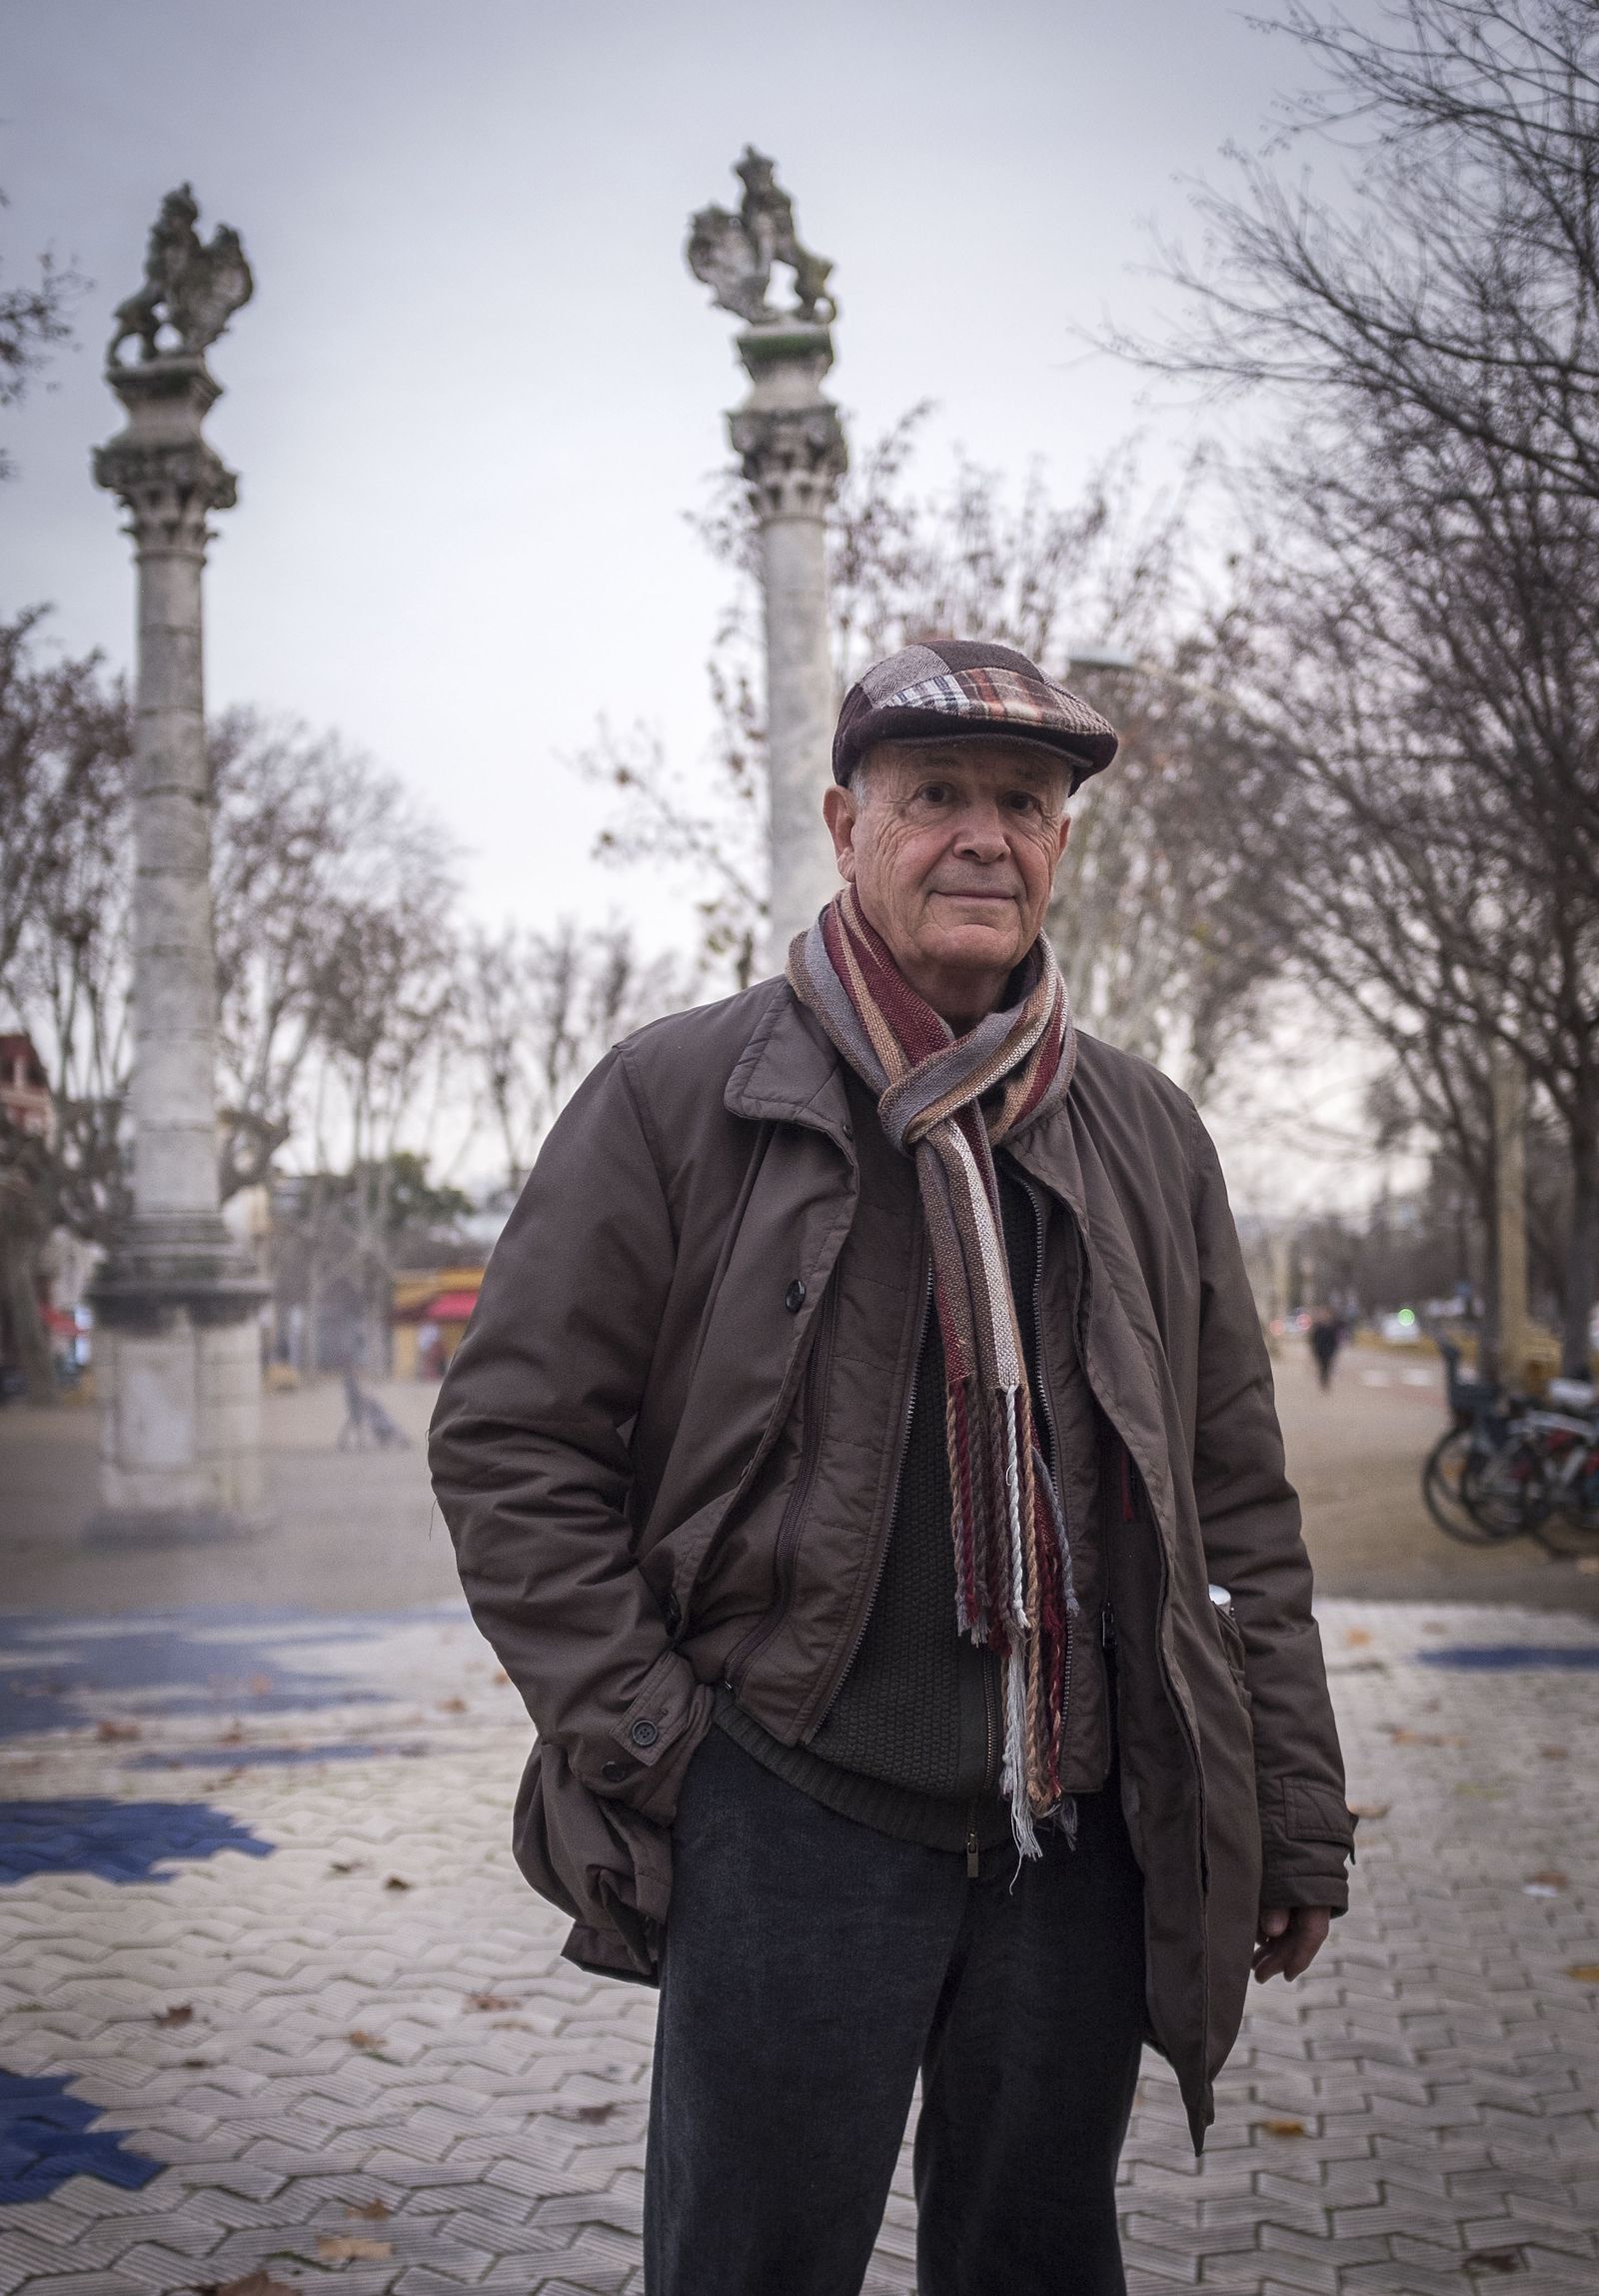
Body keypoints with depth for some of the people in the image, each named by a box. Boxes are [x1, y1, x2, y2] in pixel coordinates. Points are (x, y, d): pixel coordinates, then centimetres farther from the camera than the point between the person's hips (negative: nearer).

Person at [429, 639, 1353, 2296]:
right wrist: (644, 1737, -8)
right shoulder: (680, 1098, -3)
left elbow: (1237, 1502, 12)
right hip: (792, 1822, -4)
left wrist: (1295, 1817, 9)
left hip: (1085, 1838, 4)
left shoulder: (1147, 1136, 10)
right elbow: (507, 1435, -2)